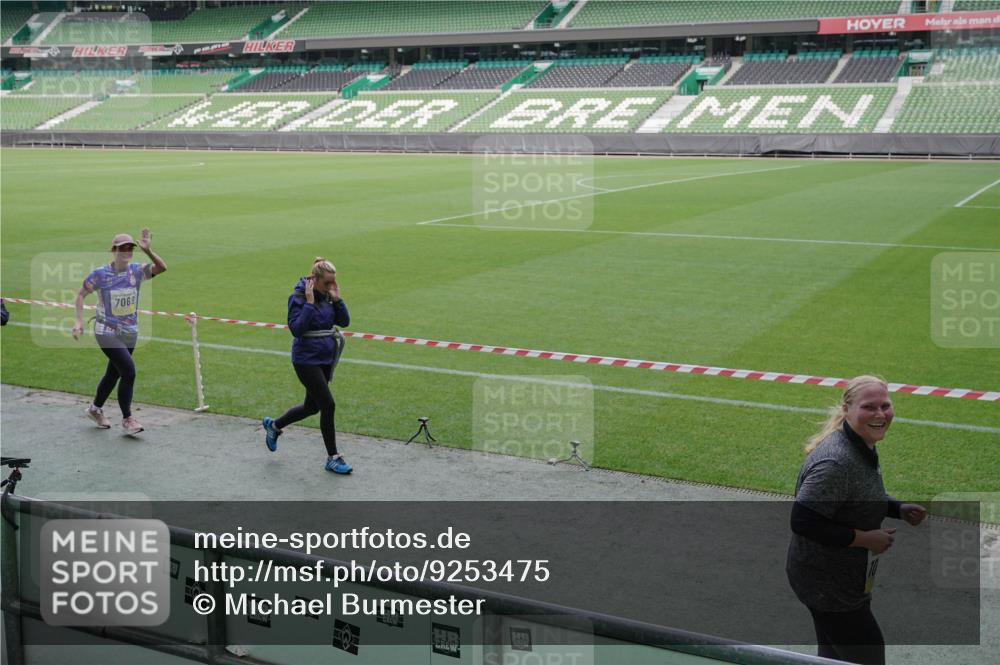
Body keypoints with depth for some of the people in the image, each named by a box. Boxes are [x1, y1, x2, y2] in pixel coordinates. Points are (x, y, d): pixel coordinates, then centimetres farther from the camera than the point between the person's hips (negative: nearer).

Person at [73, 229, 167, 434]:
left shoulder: (137, 270, -4)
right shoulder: (100, 274, -11)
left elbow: (162, 268, -20)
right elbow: (81, 294, 0)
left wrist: (148, 251, -34)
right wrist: (79, 321, -7)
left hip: (130, 333, 5)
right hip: (107, 332, -5)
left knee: (114, 373, 18)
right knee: (129, 371, -17)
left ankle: (95, 409, 42)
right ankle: (127, 419, -4)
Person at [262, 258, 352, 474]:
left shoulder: (327, 295, 6)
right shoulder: (298, 297, -13)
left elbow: (344, 321, 2)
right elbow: (296, 329, -22)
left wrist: (337, 298, -9)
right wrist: (309, 303, -24)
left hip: (326, 358, 8)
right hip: (307, 360, -8)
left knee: (312, 406, 17)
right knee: (328, 405, -9)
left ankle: (274, 425, 42)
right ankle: (333, 458, 3)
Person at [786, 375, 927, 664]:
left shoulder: (863, 448, 2)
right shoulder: (836, 462, -30)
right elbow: (803, 521, -33)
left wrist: (898, 509, 1)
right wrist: (864, 539, -26)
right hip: (828, 585, -10)